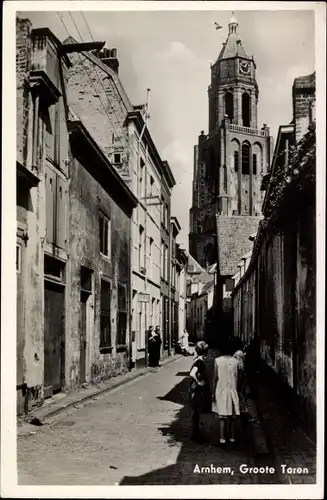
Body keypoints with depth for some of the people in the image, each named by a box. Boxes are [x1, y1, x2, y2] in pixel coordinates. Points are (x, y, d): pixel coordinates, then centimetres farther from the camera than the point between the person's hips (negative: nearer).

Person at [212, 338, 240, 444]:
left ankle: (222, 438, -2)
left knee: (222, 416, 2)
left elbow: (215, 378, -7)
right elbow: (237, 378, -1)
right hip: (232, 391, 1)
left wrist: (213, 392, -1)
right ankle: (232, 437, 14)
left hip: (221, 390, -1)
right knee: (232, 415, 9)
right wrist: (238, 390, 9)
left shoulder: (217, 361, -6)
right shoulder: (235, 361, -2)